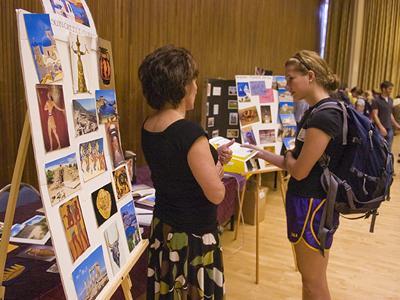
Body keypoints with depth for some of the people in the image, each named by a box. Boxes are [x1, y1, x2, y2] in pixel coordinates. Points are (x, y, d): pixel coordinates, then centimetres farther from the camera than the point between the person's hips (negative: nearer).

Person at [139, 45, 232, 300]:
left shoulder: (148, 128, -1)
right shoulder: (190, 132, -26)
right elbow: (216, 195, -20)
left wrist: (212, 158, 8)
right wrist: (217, 168, -1)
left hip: (162, 228, 8)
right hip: (193, 235, -7)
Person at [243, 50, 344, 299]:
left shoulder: (324, 117, -22)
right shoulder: (317, 111, 9)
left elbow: (299, 171, -19)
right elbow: (296, 163, 10)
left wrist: (288, 156, 0)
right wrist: (261, 152, 8)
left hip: (312, 206, -9)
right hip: (308, 202, 9)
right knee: (310, 278, 23)